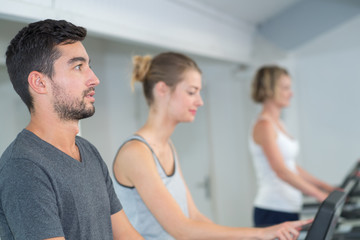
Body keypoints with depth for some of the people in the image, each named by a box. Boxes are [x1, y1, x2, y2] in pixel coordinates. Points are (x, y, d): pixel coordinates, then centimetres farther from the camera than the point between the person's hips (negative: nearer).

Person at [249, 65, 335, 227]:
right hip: (273, 211, -9)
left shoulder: (277, 124, 16)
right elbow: (281, 171, -22)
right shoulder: (264, 126, -13)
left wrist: (327, 187, 12)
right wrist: (320, 195, -26)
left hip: (289, 209, 9)